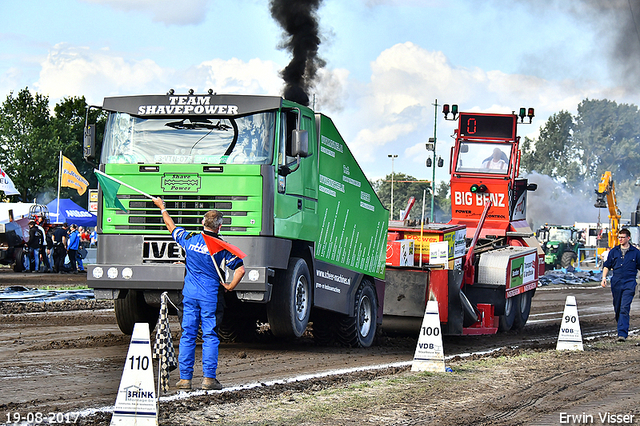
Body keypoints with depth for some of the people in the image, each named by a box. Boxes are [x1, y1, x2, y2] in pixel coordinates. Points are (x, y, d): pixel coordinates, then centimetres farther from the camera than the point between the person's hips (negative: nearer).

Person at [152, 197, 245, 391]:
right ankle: (209, 378, -3)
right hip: (210, 296, -3)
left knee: (187, 334, 6)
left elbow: (171, 226, 21)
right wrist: (230, 286, 0)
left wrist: (162, 207, 36)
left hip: (189, 294, 3)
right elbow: (240, 269, -13)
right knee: (210, 336, 1)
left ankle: (185, 378, 6)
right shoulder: (222, 247, -7)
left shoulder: (189, 239, 2)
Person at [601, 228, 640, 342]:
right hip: (616, 283, 4)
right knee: (617, 308, 11)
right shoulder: (614, 251, 10)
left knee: (624, 309, -15)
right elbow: (607, 266, 15)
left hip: (629, 283, -4)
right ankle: (623, 327, 33)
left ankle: (622, 334, -19)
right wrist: (604, 278, -1)